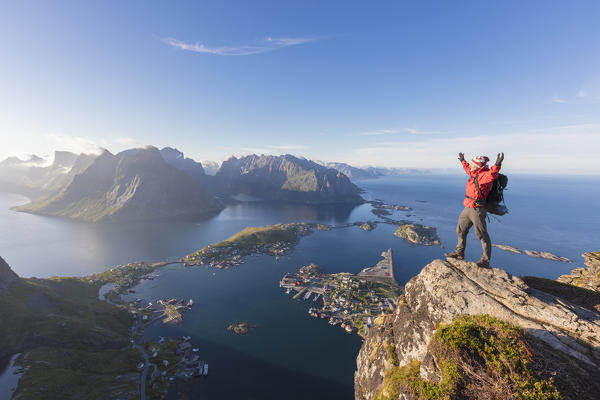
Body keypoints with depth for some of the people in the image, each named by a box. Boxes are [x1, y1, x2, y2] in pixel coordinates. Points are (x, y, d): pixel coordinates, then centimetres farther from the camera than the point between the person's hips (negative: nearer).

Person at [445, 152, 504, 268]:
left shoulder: (484, 175, -17)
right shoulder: (474, 173, 10)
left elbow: (492, 174, -40)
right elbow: (468, 169, 33)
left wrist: (497, 165, -57)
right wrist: (463, 161, 45)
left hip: (477, 210, -10)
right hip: (468, 208, 10)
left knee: (482, 235, -1)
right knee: (460, 230, 19)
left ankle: (486, 260, 11)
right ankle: (459, 253, 34)